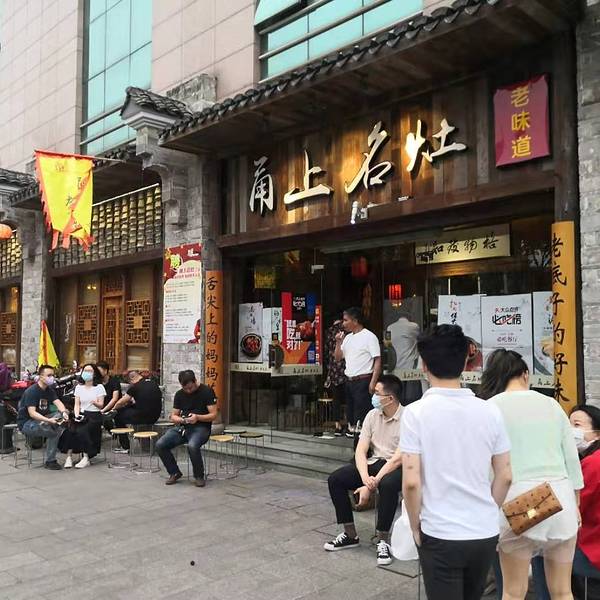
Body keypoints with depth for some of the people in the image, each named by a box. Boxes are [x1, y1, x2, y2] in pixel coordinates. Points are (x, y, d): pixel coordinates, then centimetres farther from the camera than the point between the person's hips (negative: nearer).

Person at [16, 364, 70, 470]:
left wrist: (64, 412, -31)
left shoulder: (49, 390, 6)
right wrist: (48, 420, -42)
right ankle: (50, 461, -13)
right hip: (26, 423, -8)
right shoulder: (31, 391, -18)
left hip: (42, 420, 8)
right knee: (54, 431, -27)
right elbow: (32, 413, -28)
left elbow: (58, 403, -7)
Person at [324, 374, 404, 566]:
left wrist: (372, 484, -26)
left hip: (398, 467, -6)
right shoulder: (372, 415, 1)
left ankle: (383, 541, -21)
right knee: (335, 479, -11)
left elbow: (398, 458, -22)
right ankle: (350, 534, 1)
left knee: (387, 484, -39)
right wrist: (365, 478, -22)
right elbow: (361, 451, -3)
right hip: (374, 463, 6)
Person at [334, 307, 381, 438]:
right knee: (350, 412, 11)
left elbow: (378, 360, -11)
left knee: (361, 416, -9)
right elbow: (338, 357, 19)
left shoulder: (369, 336, -7)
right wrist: (338, 342, 3)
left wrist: (373, 382, -19)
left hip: (363, 381, -7)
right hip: (349, 381, 8)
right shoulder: (348, 337, 15)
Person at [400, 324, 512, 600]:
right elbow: (504, 477, 2)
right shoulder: (490, 411, -3)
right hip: (486, 533, 5)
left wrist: (415, 528, -2)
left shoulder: (416, 412, -14)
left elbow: (411, 481, -17)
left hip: (441, 535, -4)